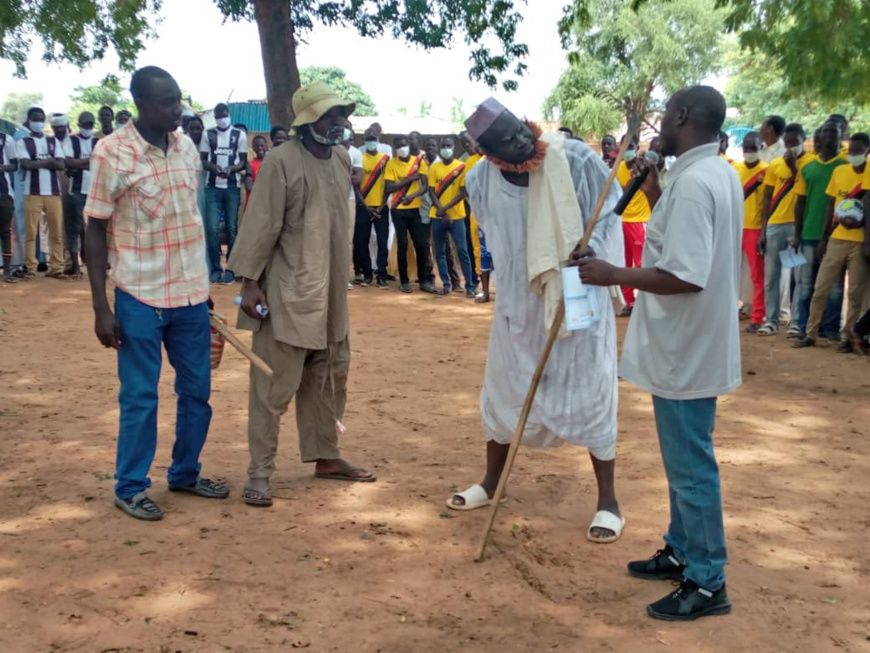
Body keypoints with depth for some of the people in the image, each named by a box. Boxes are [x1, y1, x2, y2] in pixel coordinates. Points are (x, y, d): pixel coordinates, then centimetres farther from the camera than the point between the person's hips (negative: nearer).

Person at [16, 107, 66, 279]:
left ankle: (56, 268, 9)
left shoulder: (54, 141, 13)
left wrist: (38, 163, -9)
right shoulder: (23, 142, 5)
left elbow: (61, 165, 1)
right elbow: (26, 164, -11)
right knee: (31, 232, -1)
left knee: (57, 232, 2)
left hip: (54, 192, 3)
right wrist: (49, 162, -6)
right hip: (32, 193, -2)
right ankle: (31, 268, 5)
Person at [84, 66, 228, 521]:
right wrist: (101, 308, -12)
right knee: (140, 397, 4)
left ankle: (185, 473, 30)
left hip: (191, 295, 5)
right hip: (140, 297, -5)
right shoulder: (111, 152, -11)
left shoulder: (187, 148, 5)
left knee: (197, 391, 13)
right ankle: (130, 487, 20)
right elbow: (95, 232, -8)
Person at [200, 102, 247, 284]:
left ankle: (230, 268, 11)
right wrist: (214, 167, -16)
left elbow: (243, 162, 4)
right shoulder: (208, 135, 8)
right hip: (213, 187, 1)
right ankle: (215, 268, 3)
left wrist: (230, 169, -18)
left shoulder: (240, 135, 5)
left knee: (231, 228, 3)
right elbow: (202, 160, 7)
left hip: (233, 187, 0)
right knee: (212, 228, -6)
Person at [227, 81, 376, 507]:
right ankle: (259, 473, 7)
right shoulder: (281, 162, -15)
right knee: (273, 387, -1)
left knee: (327, 379, 17)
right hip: (288, 295, -8)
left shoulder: (342, 159, 9)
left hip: (331, 294, 8)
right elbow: (262, 225, -15)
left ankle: (325, 456, 31)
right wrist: (250, 281, -17)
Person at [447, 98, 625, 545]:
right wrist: (523, 274, 5)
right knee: (504, 390, 15)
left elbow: (608, 213, -6)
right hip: (518, 301, 3)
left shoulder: (577, 160, -17)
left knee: (590, 394, 2)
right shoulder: (482, 180, -9)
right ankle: (490, 483, 35)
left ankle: (608, 502, 16)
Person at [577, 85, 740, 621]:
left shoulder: (693, 182, -23)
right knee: (683, 459, 21)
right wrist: (655, 194, 14)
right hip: (690, 345, 11)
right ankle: (682, 551, 35)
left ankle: (708, 582, 12)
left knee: (691, 465, 0)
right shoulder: (717, 173, 11)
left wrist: (613, 275, -21)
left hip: (686, 350, -11)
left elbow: (685, 276, -30)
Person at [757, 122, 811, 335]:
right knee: (770, 277, 6)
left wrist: (794, 166, -10)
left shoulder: (811, 162, 1)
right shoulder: (775, 165, 9)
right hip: (775, 225, 3)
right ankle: (771, 320, 15)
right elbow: (767, 200, 10)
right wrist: (763, 230, 6)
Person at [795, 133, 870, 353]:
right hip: (836, 240, 3)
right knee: (820, 289, 4)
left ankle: (849, 337, 11)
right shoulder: (839, 172, 6)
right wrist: (825, 237, 8)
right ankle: (811, 333, 12)